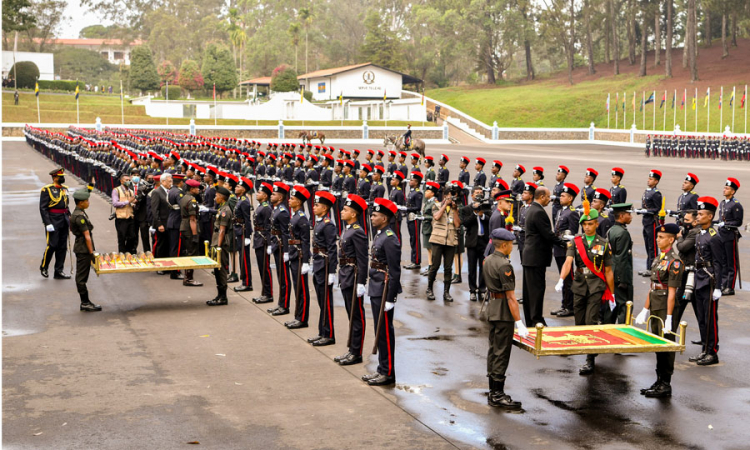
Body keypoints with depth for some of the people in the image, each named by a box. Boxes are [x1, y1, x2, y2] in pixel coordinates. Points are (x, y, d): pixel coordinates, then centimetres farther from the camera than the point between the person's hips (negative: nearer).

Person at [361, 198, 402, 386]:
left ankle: (388, 374, 6)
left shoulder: (390, 239, -18)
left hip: (384, 292, -10)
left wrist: (390, 299, -20)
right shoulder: (379, 235, 12)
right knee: (380, 331, 15)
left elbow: (394, 272, -19)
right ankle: (382, 369, 24)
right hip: (375, 291, 10)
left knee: (385, 332, -2)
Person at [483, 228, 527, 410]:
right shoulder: (504, 265, -20)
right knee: (501, 353, -4)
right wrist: (519, 323, -20)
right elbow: (511, 297, -21)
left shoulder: (487, 260, 8)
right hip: (504, 312, -9)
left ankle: (493, 392, 22)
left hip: (492, 307, 9)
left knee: (493, 350, 14)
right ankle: (498, 395, 1)